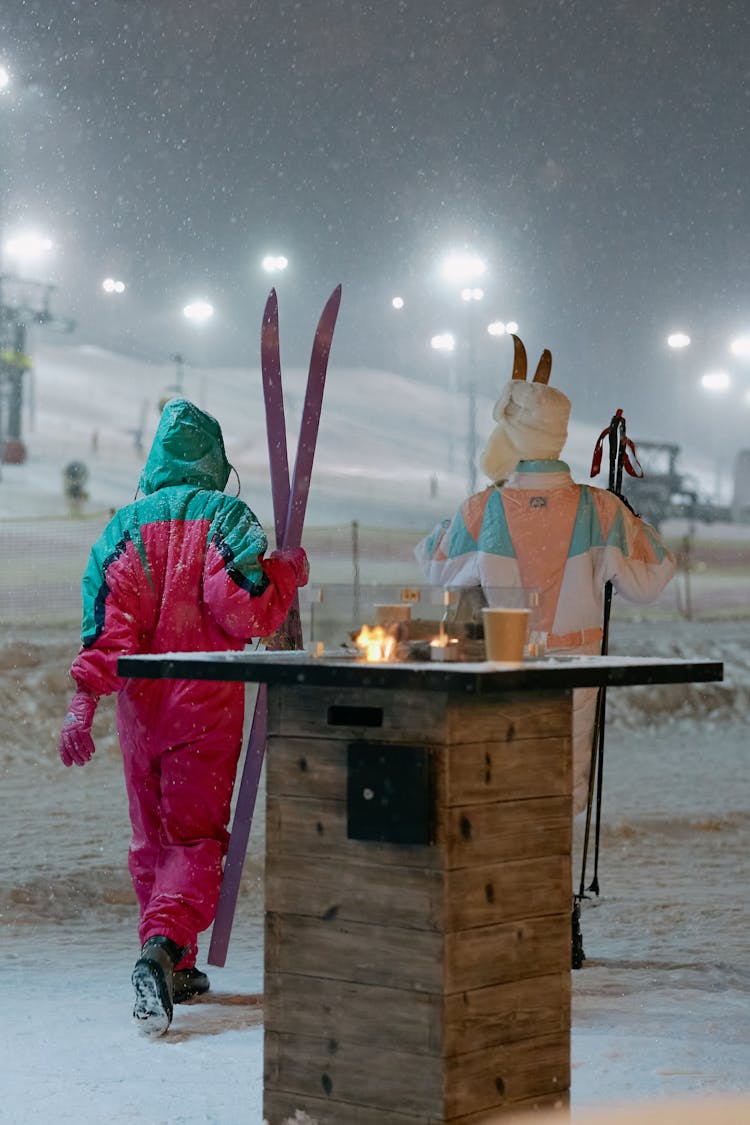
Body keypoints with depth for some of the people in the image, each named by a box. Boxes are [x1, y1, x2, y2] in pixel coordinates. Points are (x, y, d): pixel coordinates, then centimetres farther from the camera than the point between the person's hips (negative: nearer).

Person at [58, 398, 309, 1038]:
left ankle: (175, 971, 21)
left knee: (152, 837, 15)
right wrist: (286, 576, 2)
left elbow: (106, 619, -6)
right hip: (206, 704, -3)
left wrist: (84, 703, -11)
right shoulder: (228, 517, -4)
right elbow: (242, 614, -16)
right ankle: (162, 949, -25)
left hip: (140, 703, 3)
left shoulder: (126, 525, 4)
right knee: (197, 837, -1)